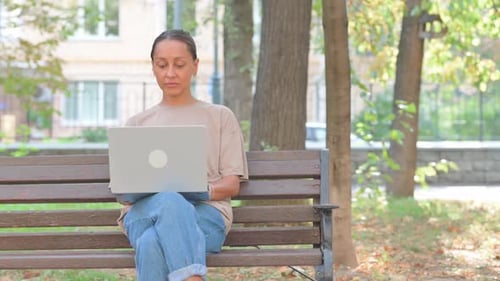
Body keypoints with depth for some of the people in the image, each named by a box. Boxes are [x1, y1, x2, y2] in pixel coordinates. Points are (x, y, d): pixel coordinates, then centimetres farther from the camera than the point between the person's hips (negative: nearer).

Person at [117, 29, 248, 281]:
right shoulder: (137, 123, 26)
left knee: (152, 244, -39)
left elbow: (232, 185, 11)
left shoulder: (220, 117, 20)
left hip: (205, 212, -1)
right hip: (144, 211, 1)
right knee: (170, 202, -41)